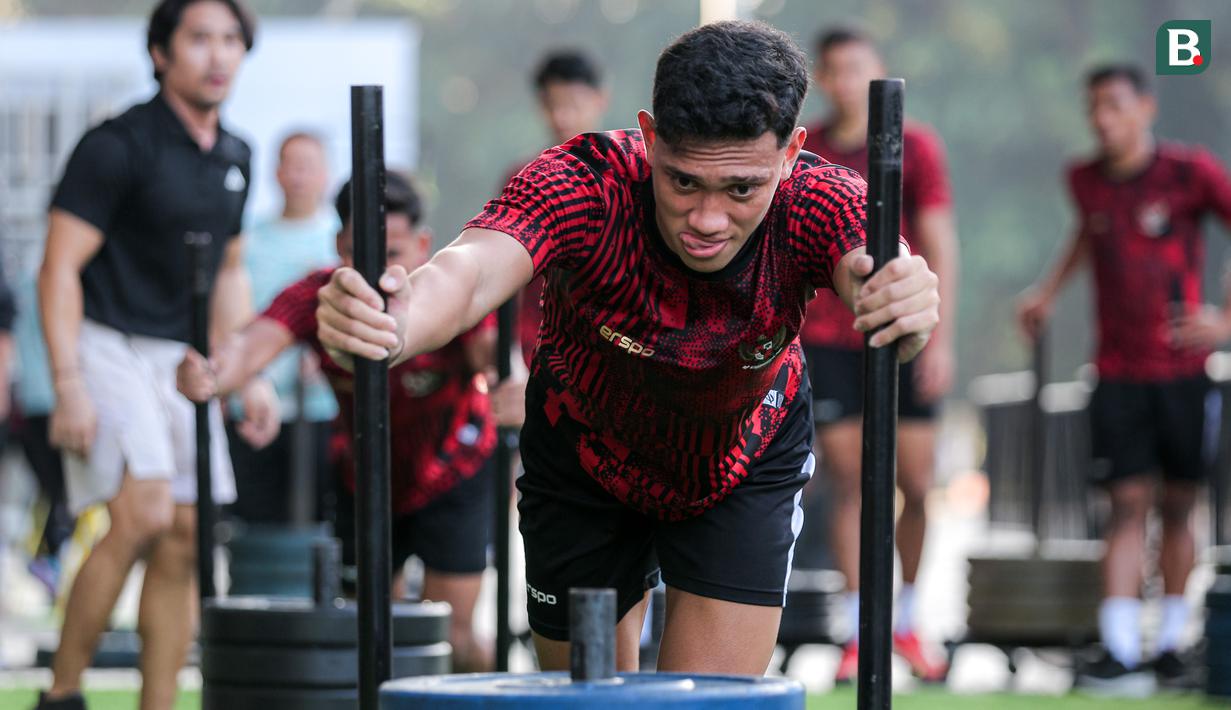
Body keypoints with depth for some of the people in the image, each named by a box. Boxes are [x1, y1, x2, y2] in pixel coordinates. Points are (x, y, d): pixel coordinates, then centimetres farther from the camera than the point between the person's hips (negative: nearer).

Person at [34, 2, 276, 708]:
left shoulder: (235, 158, 12)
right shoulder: (118, 146, -10)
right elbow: (59, 270, -12)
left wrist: (250, 374, 16)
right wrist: (68, 386, -20)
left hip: (184, 361, 7)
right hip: (110, 350, -7)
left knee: (185, 538, 2)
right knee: (144, 513, -21)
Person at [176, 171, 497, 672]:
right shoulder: (316, 298, -24)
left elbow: (491, 347, -49)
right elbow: (257, 342, -43)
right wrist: (211, 377, -68)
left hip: (453, 478, -3)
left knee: (451, 639, -9)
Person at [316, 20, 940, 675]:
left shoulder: (817, 202, -34)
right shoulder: (584, 184, -37)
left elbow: (872, 270, -56)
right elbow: (471, 268, -56)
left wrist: (900, 303, -83)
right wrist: (392, 327, -80)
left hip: (747, 461, 0)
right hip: (584, 459, 0)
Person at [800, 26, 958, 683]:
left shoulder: (915, 147, 0)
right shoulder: (801, 151, 5)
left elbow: (940, 246, -2)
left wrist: (941, 338, -9)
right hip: (826, 339, 1)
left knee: (916, 487, -1)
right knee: (846, 483, -4)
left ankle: (906, 622, 17)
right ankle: (858, 634, 1)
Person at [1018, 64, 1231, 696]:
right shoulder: (1086, 180, 7)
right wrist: (1049, 289, 23)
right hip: (1118, 374, 2)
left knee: (1177, 507, 6)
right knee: (1128, 505, -7)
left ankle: (1171, 644, 18)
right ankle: (1120, 653, -15)